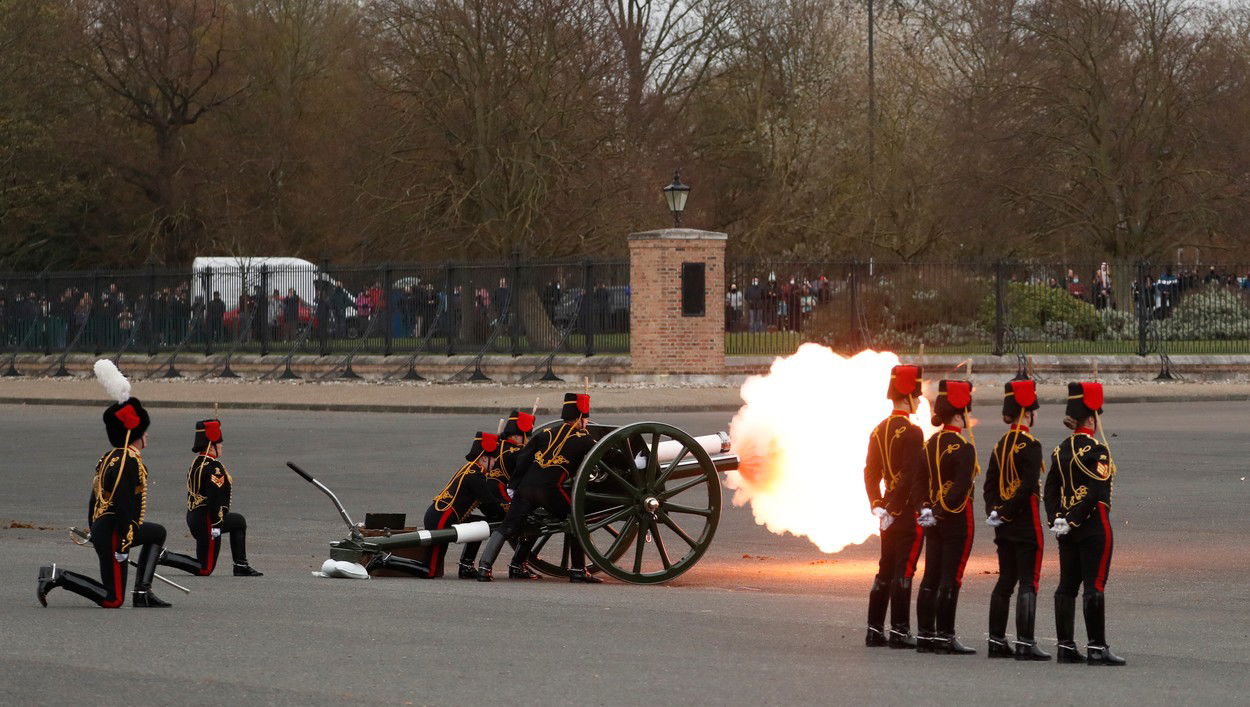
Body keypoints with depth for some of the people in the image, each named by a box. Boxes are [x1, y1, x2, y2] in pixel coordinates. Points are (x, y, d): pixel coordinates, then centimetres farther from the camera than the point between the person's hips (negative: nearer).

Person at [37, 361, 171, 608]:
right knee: (112, 600, -5)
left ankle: (143, 593, 15)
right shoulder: (129, 461, -16)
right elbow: (123, 503, -22)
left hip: (101, 527, 10)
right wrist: (124, 545, -22)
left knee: (157, 533, 25)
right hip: (114, 532, -10)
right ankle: (58, 576, -9)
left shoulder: (109, 458, 14)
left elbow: (94, 500, 20)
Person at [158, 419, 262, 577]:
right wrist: (216, 525, -24)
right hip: (207, 522, -10)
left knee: (239, 521, 27)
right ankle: (165, 558, -11)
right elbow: (215, 497, -26)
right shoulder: (214, 467, -19)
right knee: (205, 569, -2)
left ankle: (241, 566, 24)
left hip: (193, 517, 10)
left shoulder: (196, 463, 12)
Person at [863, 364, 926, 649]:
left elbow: (870, 473, 12)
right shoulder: (911, 432, -15)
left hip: (889, 511, 8)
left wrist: (878, 506, 10)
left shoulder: (879, 431, 11)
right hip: (909, 509, -8)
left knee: (885, 570, 13)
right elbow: (910, 475, -21)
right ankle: (899, 631, -4)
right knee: (904, 570, -5)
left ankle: (875, 630, 15)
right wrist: (893, 510, -17)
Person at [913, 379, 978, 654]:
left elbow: (919, 482, 7)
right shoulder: (963, 448, -15)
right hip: (957, 520, -8)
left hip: (934, 521, 8)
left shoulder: (931, 444, 9)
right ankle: (945, 636, -2)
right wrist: (939, 513, -17)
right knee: (950, 579, -4)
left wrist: (925, 509, -2)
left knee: (931, 578, 10)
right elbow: (960, 488, -22)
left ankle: (925, 634, 12)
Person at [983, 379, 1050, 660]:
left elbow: (990, 484, 10)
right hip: (1026, 523, -8)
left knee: (1005, 581, 13)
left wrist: (994, 512, 4)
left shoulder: (1000, 445, 11)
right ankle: (1025, 643, -8)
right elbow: (1028, 486, -21)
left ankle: (997, 640, 14)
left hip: (1004, 525, 8)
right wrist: (1006, 513, -14)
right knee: (1028, 582, -5)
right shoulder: (1030, 445, -14)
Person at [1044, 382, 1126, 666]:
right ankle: (1097, 648, -6)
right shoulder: (1096, 450, -13)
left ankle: (1065, 647, 11)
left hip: (1068, 531, 8)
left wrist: (1056, 520, 4)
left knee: (1067, 586, 9)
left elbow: (1050, 489, 9)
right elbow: (1095, 493, -20)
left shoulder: (1060, 451, 10)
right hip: (1094, 527, -8)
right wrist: (1072, 521, -16)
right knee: (1095, 586, -6)